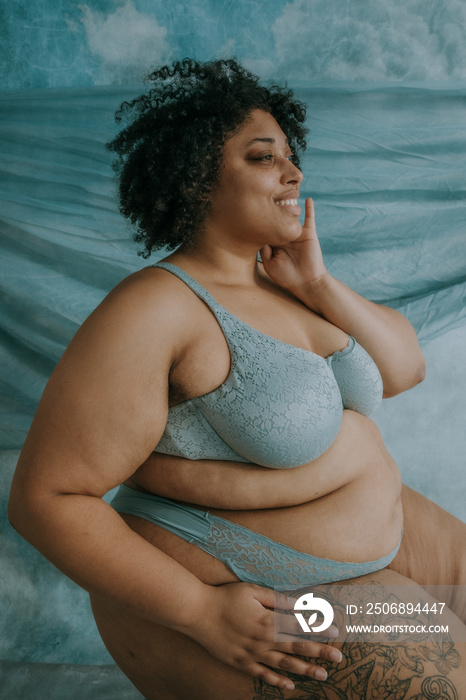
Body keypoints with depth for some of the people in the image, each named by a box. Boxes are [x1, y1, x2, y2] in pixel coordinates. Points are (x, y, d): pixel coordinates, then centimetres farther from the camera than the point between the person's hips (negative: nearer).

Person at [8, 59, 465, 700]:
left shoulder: (283, 281, 4)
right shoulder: (156, 308, -20)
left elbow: (406, 369, 7)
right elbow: (44, 496, -20)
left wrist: (317, 284, -8)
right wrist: (202, 612, -24)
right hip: (228, 593, -8)